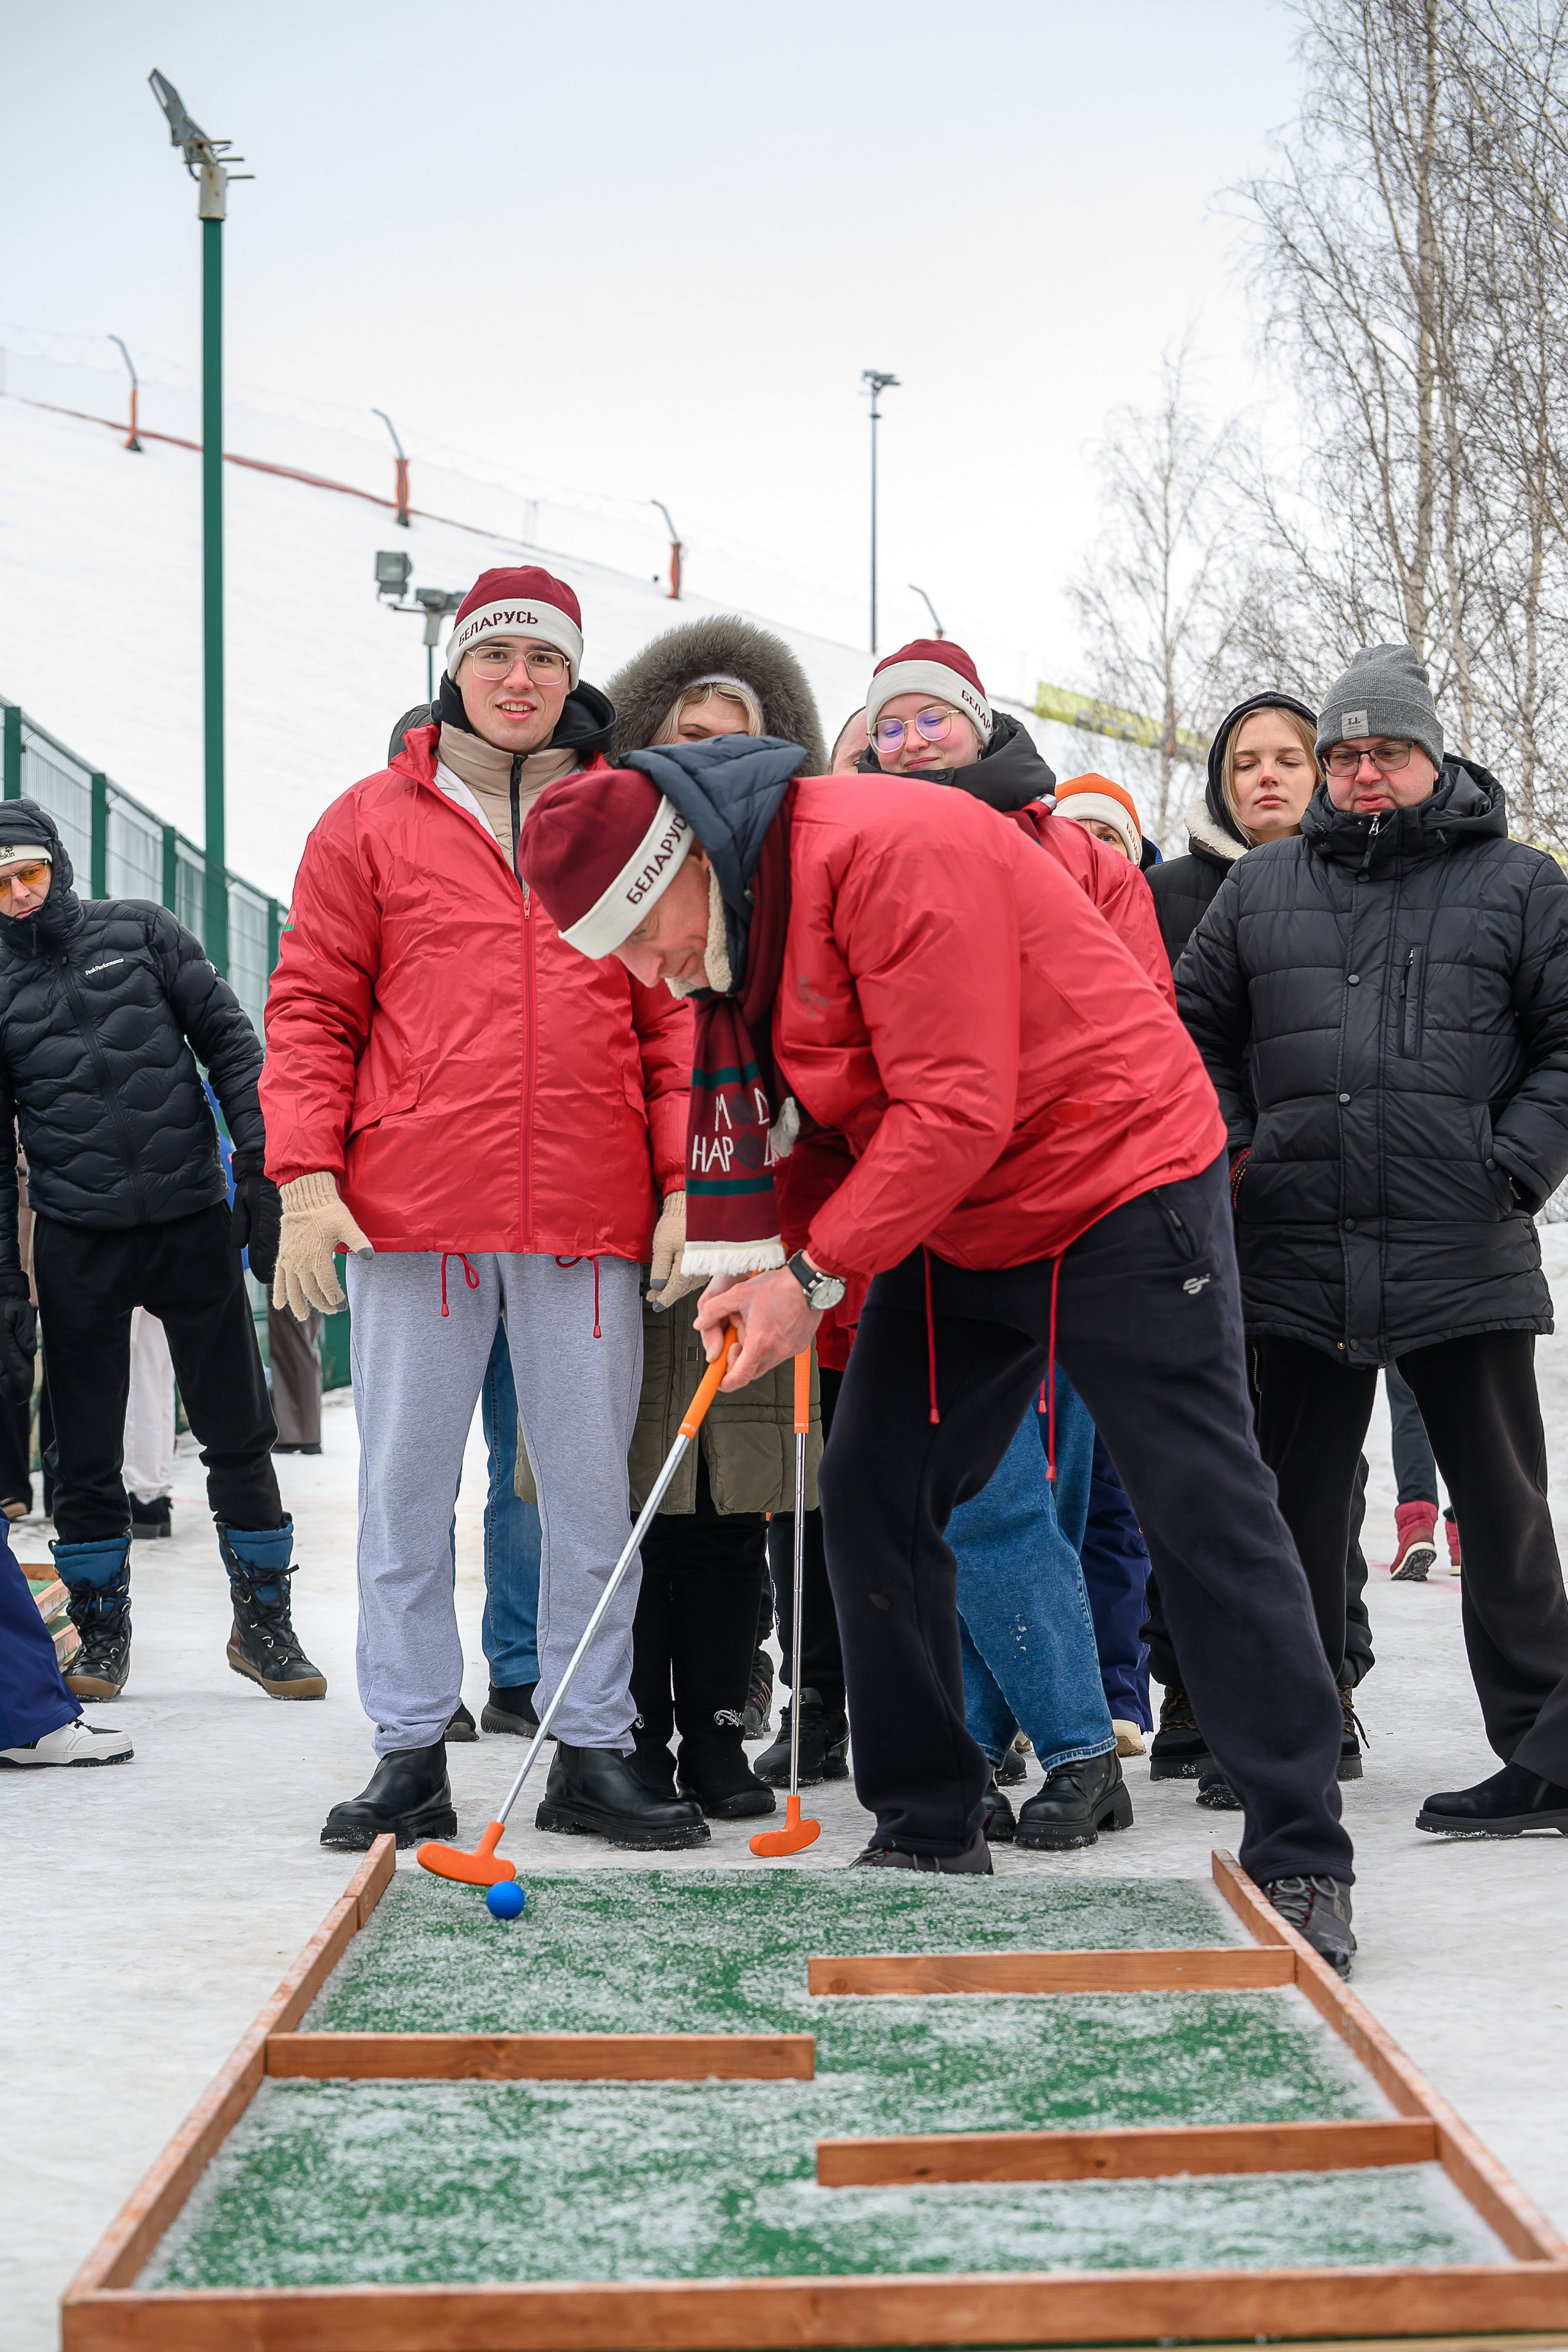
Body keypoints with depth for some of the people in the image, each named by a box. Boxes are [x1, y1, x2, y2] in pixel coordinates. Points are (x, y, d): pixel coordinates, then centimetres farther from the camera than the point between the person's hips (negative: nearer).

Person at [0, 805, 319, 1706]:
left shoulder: (143, 932, 5)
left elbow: (233, 1047, 5)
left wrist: (261, 1168, -6)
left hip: (194, 1223, 0)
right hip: (77, 1242, 0)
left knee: (240, 1430, 3)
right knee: (86, 1452, 4)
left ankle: (264, 1622, 15)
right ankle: (102, 1631, 18)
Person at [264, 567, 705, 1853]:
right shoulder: (372, 821, 8)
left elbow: (677, 1015, 8)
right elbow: (312, 1010, 6)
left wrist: (687, 1184, -1)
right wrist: (307, 1178, -4)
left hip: (592, 1217, 1)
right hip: (409, 1212, 0)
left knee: (594, 1489, 4)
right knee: (406, 1488, 4)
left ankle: (592, 1750, 13)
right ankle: (412, 1751, 12)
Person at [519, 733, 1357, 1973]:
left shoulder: (895, 848, -25)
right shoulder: (733, 922, 3)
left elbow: (956, 1108, -27)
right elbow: (806, 1120, 6)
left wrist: (815, 1273, -21)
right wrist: (762, 1265, -12)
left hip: (1119, 1189, -9)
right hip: (952, 1227, 9)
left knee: (1208, 1518, -7)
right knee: (871, 1492, 5)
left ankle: (1303, 1863, -1)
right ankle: (930, 1832, 15)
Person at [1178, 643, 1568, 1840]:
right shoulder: (1262, 886, 14)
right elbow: (1195, 1027, 21)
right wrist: (1229, 1146, 6)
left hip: (1466, 1258, -3)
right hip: (1300, 1257, 3)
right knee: (1299, 1504, 10)